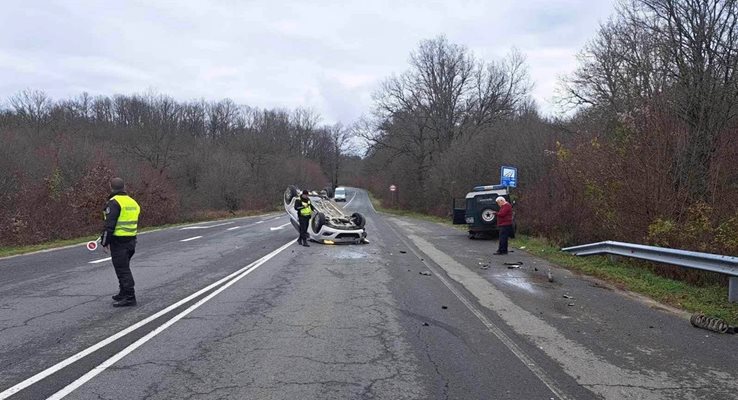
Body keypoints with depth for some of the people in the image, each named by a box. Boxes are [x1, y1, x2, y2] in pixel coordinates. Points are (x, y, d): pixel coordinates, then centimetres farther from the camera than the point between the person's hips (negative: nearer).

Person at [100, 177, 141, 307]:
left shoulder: (114, 202, -13)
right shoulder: (132, 202, 13)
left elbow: (109, 225, -18)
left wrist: (105, 241, -11)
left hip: (119, 241, -8)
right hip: (131, 240, 9)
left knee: (122, 269, -4)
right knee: (124, 268, 21)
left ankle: (129, 297, -4)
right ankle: (123, 293, 31)